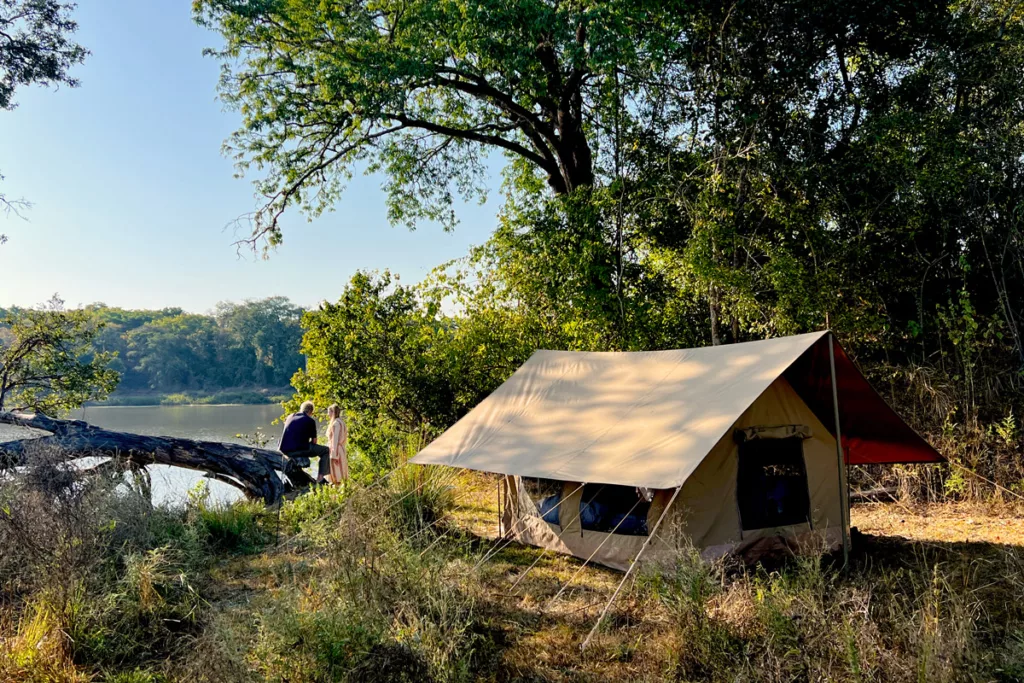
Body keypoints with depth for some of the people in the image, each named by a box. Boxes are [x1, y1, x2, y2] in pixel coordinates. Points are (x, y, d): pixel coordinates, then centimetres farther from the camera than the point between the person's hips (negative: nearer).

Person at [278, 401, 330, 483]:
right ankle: (320, 478, 2)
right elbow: (314, 441, 4)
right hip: (299, 450, -6)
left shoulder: (290, 417, 20)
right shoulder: (310, 421, 3)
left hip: (284, 450, 6)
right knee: (326, 451, 10)